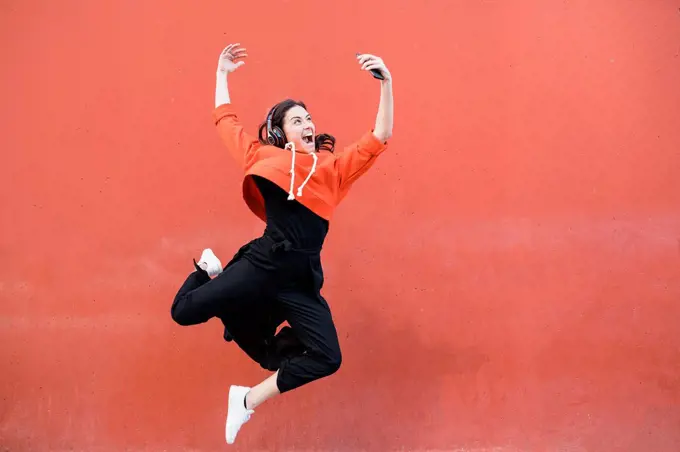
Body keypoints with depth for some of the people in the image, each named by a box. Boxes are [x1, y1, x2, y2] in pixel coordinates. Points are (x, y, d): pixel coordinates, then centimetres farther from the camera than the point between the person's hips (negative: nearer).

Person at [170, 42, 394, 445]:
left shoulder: (335, 166, 9)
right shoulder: (264, 157, 7)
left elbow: (379, 138, 0)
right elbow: (226, 121, 19)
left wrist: (386, 84, -10)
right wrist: (223, 74, 22)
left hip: (302, 280, 2)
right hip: (262, 265, -2)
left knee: (327, 358, -9)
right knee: (184, 312, -7)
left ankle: (250, 399, 7)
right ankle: (211, 271, 26)